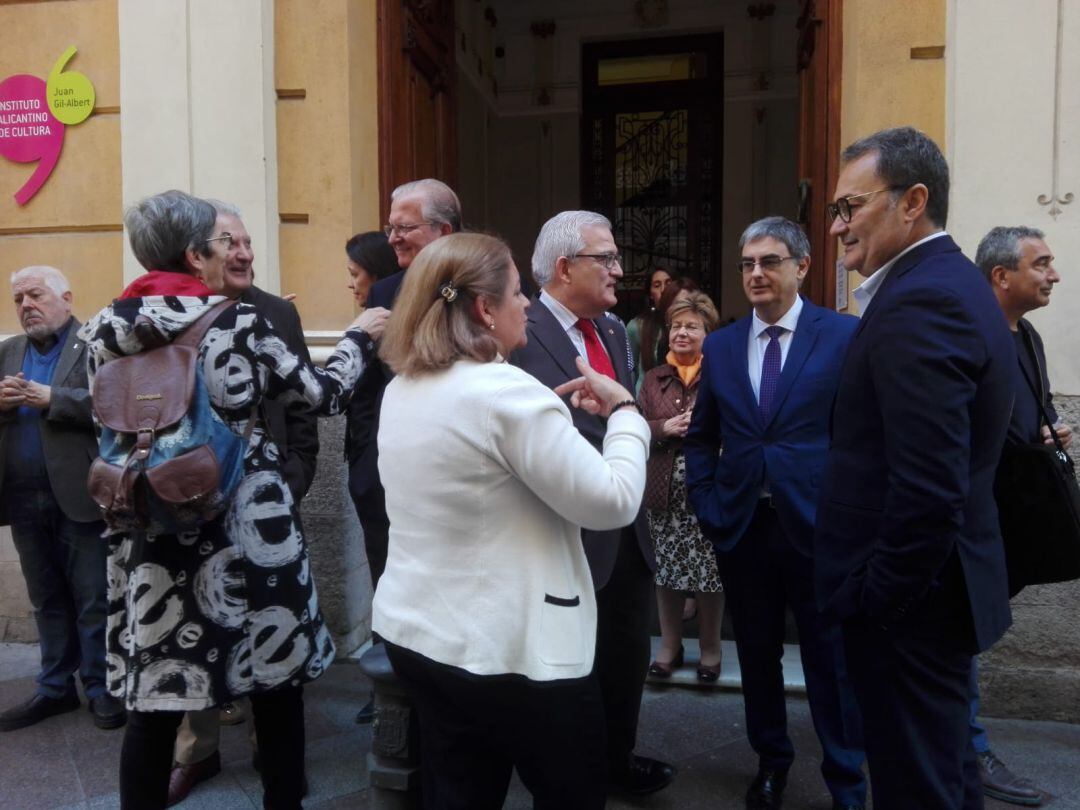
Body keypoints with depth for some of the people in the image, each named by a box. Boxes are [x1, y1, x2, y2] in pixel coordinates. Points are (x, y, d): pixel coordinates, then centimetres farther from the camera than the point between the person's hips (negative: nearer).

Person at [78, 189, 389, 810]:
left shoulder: (105, 330, 2)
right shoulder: (242, 320, -9)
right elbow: (323, 394, -2)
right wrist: (360, 338, 12)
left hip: (156, 533, 4)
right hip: (249, 524, -3)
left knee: (156, 697, 12)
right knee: (276, 680, 13)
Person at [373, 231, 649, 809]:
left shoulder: (401, 390, 5)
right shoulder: (505, 392, -22)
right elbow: (613, 501, -19)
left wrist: (552, 410, 12)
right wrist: (624, 411, -5)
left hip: (415, 632, 8)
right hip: (509, 651, -8)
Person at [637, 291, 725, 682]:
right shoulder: (654, 379, 11)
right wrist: (665, 427, -12)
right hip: (665, 489, 3)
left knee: (710, 571, 5)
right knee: (666, 569, 11)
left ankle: (710, 648, 25)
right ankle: (670, 644, 28)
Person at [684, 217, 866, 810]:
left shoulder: (845, 335, -4)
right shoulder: (720, 345, 6)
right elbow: (701, 437, 12)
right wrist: (707, 507, 3)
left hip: (817, 525, -3)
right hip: (740, 527, 3)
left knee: (831, 662, 9)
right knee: (757, 655, 17)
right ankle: (771, 762, 40)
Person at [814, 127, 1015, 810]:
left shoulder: (918, 303, -22)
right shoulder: (954, 282, 10)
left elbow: (928, 490, -28)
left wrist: (874, 595, -16)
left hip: (908, 600, -10)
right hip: (947, 582, 10)